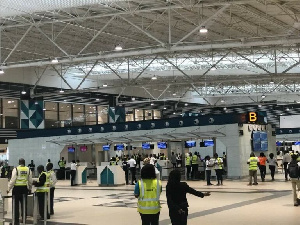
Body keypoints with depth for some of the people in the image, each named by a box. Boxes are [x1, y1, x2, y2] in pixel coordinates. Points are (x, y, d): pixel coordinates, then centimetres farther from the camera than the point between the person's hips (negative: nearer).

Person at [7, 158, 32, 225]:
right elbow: (30, 181, 11)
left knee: (16, 205, 2)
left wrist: (9, 189, -2)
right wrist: (30, 188, 24)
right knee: (24, 204, 12)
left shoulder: (16, 169, -7)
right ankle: (24, 219, 17)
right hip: (25, 188, 3)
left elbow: (13, 180, -9)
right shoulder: (28, 169, 5)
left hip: (17, 188, -3)